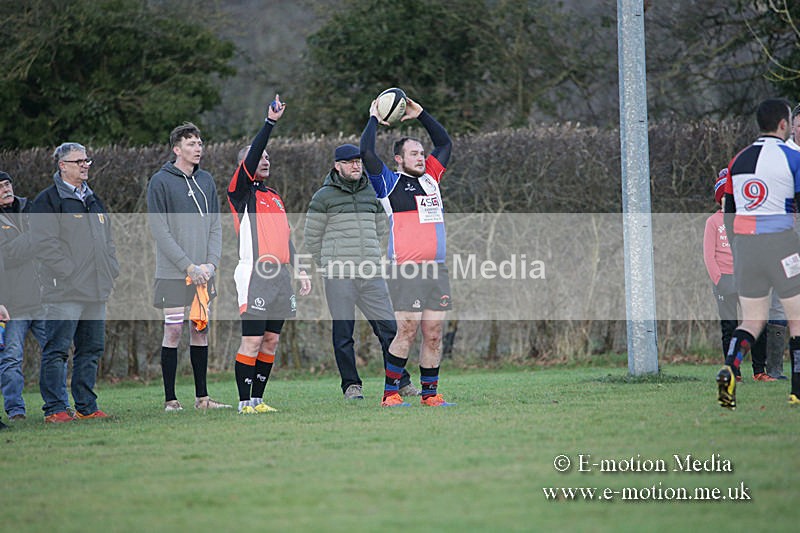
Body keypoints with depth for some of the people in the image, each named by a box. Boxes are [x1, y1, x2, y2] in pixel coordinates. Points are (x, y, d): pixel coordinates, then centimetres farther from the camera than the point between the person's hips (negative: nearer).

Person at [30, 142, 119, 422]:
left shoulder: (93, 200, 20)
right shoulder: (48, 200, -5)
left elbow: (107, 239, 26)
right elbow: (45, 243, -13)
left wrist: (111, 270, 11)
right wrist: (69, 273, -17)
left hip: (96, 292, 8)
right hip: (65, 291, -8)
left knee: (92, 349, 10)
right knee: (57, 350, -7)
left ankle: (86, 406, 17)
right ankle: (54, 409, -6)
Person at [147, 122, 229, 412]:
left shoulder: (206, 181, 12)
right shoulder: (160, 182, -6)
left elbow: (215, 225, 12)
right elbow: (160, 230, -11)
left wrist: (211, 263, -4)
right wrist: (189, 266, -15)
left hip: (202, 273, 5)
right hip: (173, 273, -5)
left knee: (201, 329, 8)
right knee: (173, 330, -5)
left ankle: (202, 396, 14)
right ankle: (170, 399, 0)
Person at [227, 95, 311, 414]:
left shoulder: (274, 196, 22)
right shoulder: (241, 191, 1)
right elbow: (252, 156, -15)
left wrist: (299, 270, 20)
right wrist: (270, 122, -19)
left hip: (280, 275, 7)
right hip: (255, 276, -7)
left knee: (271, 340, 7)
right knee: (252, 340, -9)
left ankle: (258, 399, 12)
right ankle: (245, 402, -6)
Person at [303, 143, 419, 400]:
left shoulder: (372, 194, 14)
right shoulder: (324, 197, 1)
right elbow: (311, 237, 6)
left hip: (371, 273, 4)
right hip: (339, 276, -3)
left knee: (388, 327, -1)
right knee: (343, 331, -1)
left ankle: (400, 382, 6)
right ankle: (351, 385, 8)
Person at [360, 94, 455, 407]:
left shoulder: (430, 178, 19)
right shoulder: (390, 183, 2)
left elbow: (445, 143, 31)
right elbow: (366, 152, -9)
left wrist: (420, 114, 25)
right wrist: (374, 119, 3)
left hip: (436, 270, 6)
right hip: (406, 271, -6)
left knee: (433, 334, 4)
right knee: (407, 332, -9)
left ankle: (430, 393, 9)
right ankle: (390, 393, -3)